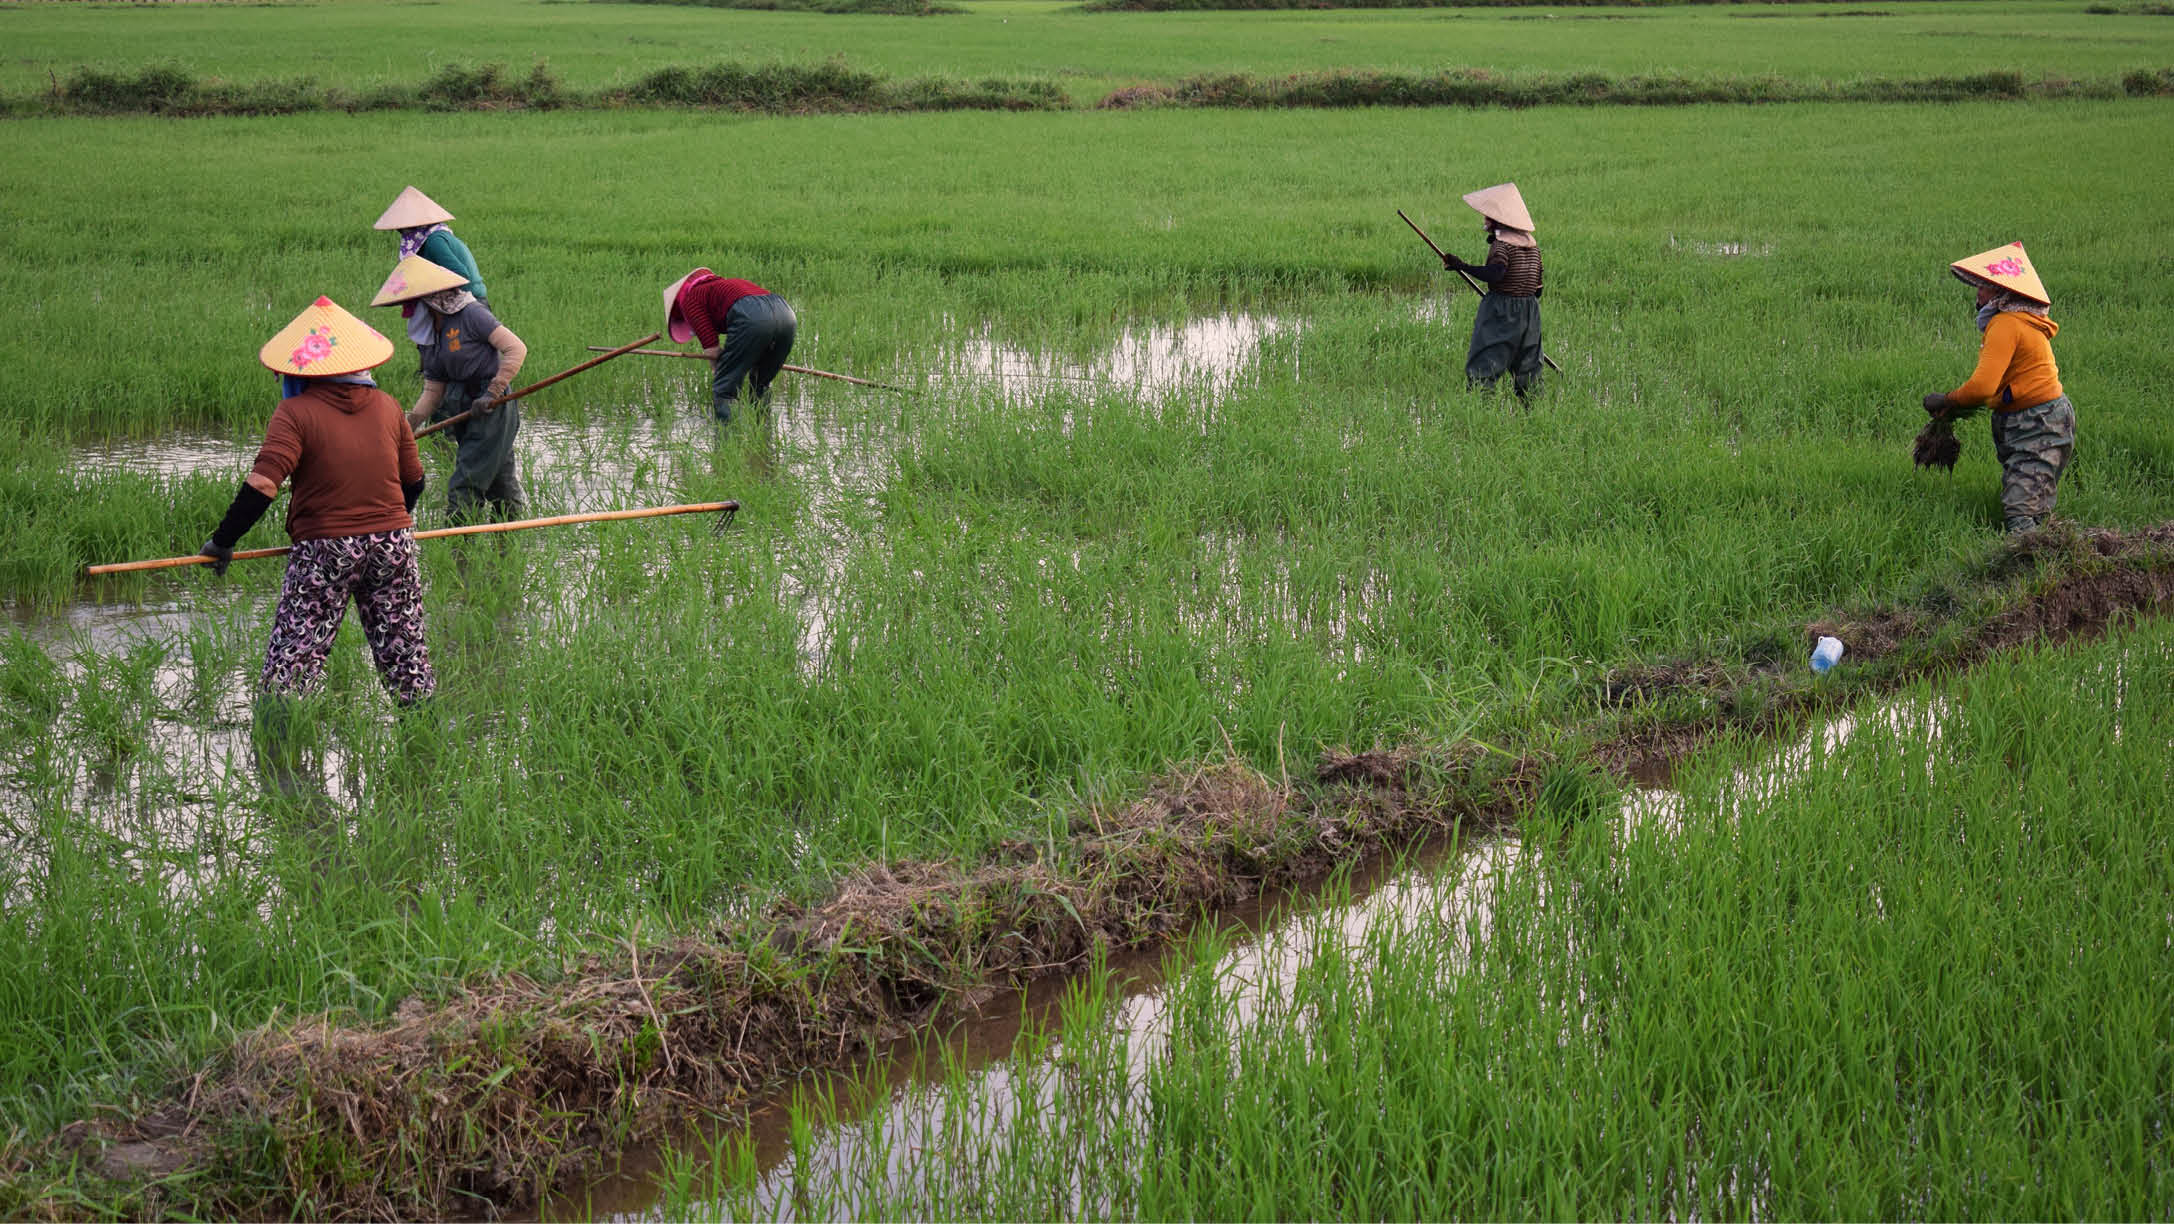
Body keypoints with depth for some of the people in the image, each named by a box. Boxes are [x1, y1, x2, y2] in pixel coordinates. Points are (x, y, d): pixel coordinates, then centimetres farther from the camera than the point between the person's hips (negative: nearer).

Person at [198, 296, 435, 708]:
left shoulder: (296, 412, -8)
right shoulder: (387, 407, 7)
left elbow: (261, 485, -17)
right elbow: (414, 481, 15)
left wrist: (222, 540, -8)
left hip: (324, 550, -4)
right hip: (394, 545, 4)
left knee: (292, 657, -1)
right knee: (404, 649, 14)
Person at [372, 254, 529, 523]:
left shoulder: (471, 314, -13)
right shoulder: (432, 332, 13)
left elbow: (516, 349, -18)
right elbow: (433, 390, 14)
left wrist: (492, 393, -21)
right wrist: (407, 427, 4)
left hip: (493, 409, -8)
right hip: (466, 410, 8)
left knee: (464, 489, -11)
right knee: (500, 484, 14)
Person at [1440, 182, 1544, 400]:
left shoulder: (1502, 242, -11)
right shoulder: (1532, 244, 12)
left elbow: (1495, 273, -27)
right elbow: (1537, 287, 15)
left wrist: (1462, 266, -21)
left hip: (1500, 311, -8)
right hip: (1530, 312, 8)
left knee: (1481, 370, -9)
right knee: (1527, 372, 11)